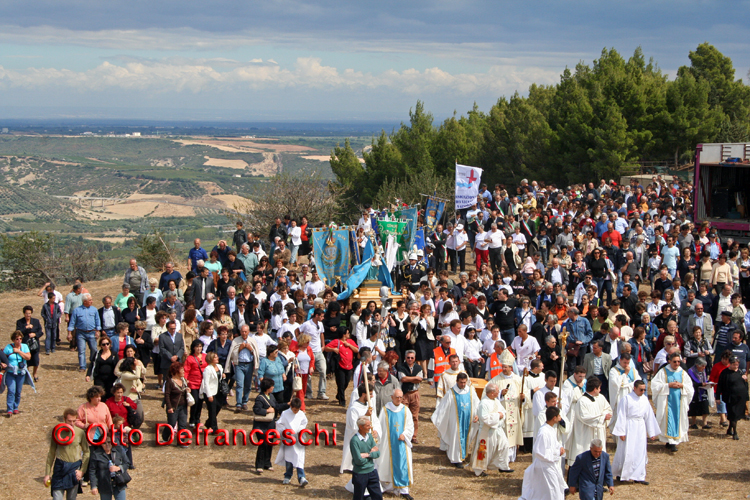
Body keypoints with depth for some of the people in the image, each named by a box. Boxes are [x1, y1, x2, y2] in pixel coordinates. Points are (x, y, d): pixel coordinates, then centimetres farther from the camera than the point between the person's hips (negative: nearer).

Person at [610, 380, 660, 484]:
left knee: (640, 453, 6)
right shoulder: (626, 399, -10)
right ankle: (620, 474, 15)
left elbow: (649, 415, 13)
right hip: (629, 428, -6)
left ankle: (638, 476, 11)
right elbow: (621, 416, -10)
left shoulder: (644, 399, 7)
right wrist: (621, 432, -14)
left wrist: (652, 432, 14)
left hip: (641, 428, 6)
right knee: (627, 452, -1)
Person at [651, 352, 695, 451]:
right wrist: (669, 385, -15)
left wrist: (682, 386, -10)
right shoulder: (663, 372, 0)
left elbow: (690, 387, 9)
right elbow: (655, 385, -7)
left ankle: (674, 440, 12)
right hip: (667, 401, -3)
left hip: (679, 401, 3)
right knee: (668, 420, -9)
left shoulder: (683, 373, 8)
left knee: (678, 420, 2)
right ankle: (670, 442, -8)